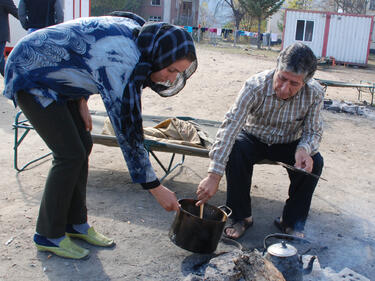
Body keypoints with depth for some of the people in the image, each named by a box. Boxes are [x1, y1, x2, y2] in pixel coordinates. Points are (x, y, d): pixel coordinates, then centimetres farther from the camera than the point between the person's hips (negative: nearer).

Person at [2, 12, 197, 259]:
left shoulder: (137, 33, -7)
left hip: (54, 77, 9)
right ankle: (49, 235, 5)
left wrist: (81, 100, -3)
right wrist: (155, 187, -25)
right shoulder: (122, 62, -35)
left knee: (83, 145, 6)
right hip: (30, 76, -9)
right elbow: (127, 129, -32)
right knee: (70, 154, -11)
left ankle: (75, 223, 19)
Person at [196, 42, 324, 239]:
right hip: (254, 138, -1)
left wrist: (304, 149, -39)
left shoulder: (314, 93, -22)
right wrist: (214, 175, -47)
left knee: (314, 162, -26)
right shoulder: (255, 86, -31)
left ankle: (292, 222, -4)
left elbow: (313, 132, -12)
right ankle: (241, 217, -13)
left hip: (288, 144, 2)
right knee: (234, 151, -33)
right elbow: (230, 126, -38)